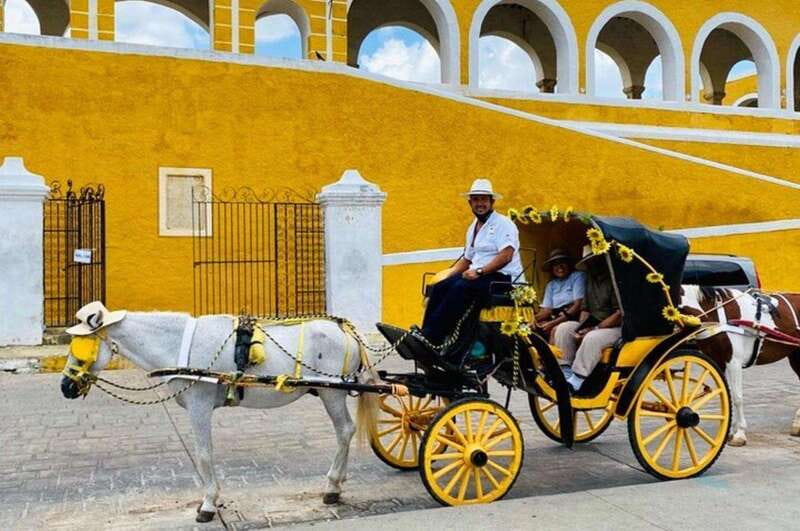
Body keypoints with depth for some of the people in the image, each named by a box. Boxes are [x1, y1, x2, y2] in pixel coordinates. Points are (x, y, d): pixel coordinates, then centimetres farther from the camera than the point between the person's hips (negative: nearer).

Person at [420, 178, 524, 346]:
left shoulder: (503, 224, -4)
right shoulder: (472, 228, 22)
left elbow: (506, 256, -17)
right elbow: (467, 259, 26)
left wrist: (479, 271, -24)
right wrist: (448, 275, 9)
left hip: (503, 277, -8)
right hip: (478, 276, 8)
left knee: (460, 288, -32)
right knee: (439, 287, -15)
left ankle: (431, 337, -34)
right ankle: (424, 336, -23)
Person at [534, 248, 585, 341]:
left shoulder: (577, 276, 2)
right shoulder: (551, 285, 18)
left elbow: (578, 305, -9)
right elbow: (547, 309, 11)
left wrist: (554, 323, -17)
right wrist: (535, 318, -14)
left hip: (574, 317, -5)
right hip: (555, 318, 5)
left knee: (556, 329, -34)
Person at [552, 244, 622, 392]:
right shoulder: (590, 278, 15)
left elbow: (620, 313, -18)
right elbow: (585, 308, 14)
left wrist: (594, 329, -21)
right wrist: (581, 328, -6)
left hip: (616, 327, -8)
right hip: (592, 325, 8)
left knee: (592, 339, -35)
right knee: (563, 328, -9)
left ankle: (576, 381, -31)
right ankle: (565, 372, -13)